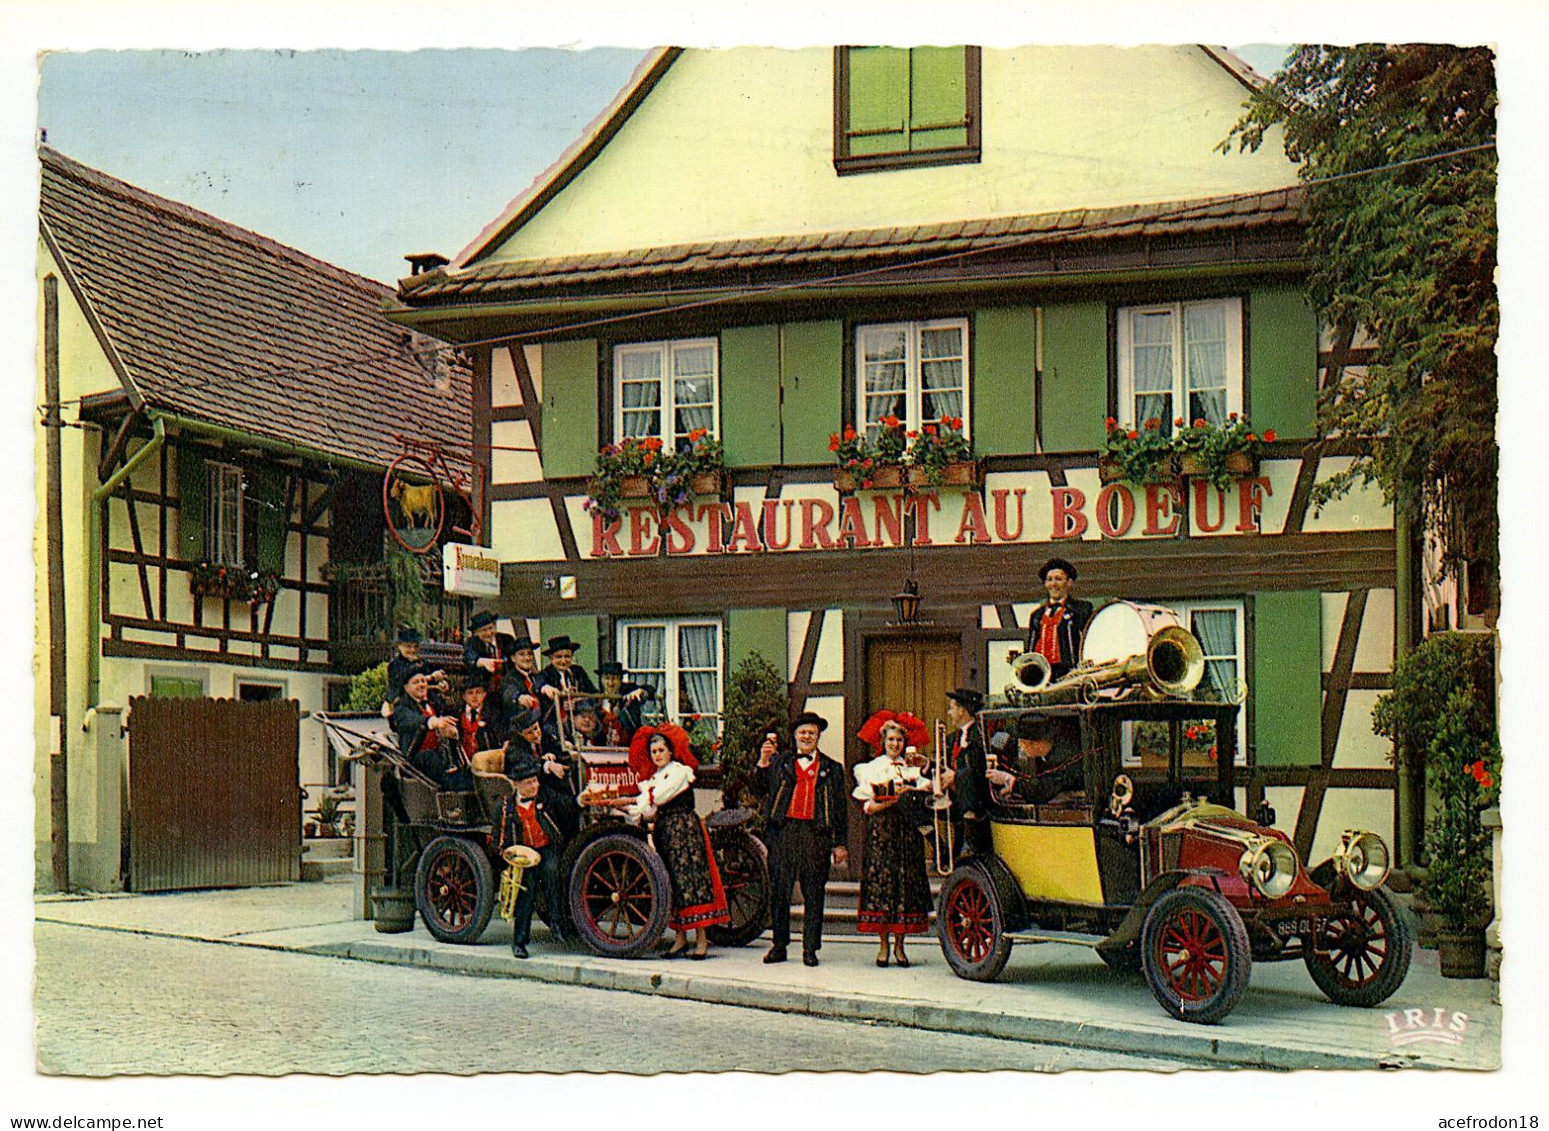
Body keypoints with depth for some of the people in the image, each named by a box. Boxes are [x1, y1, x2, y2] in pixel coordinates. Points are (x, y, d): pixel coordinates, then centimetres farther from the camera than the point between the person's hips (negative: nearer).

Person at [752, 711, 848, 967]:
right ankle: (779, 944, 10)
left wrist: (839, 844, 6)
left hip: (816, 834, 0)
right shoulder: (779, 761, 14)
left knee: (814, 893, 0)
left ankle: (810, 948, 6)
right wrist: (763, 763, -9)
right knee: (779, 891, 1)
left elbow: (840, 808, 12)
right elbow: (759, 791, 5)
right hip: (783, 833, 0)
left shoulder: (831, 768, 14)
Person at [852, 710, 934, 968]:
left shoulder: (912, 769, 14)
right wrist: (892, 802, -14)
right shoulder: (871, 769, 9)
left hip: (906, 833, 2)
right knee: (880, 884, -6)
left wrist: (909, 789, -20)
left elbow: (930, 787, -2)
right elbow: (867, 807, 0)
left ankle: (899, 944, 4)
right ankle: (883, 944, -1)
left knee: (905, 885, -2)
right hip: (881, 833, -2)